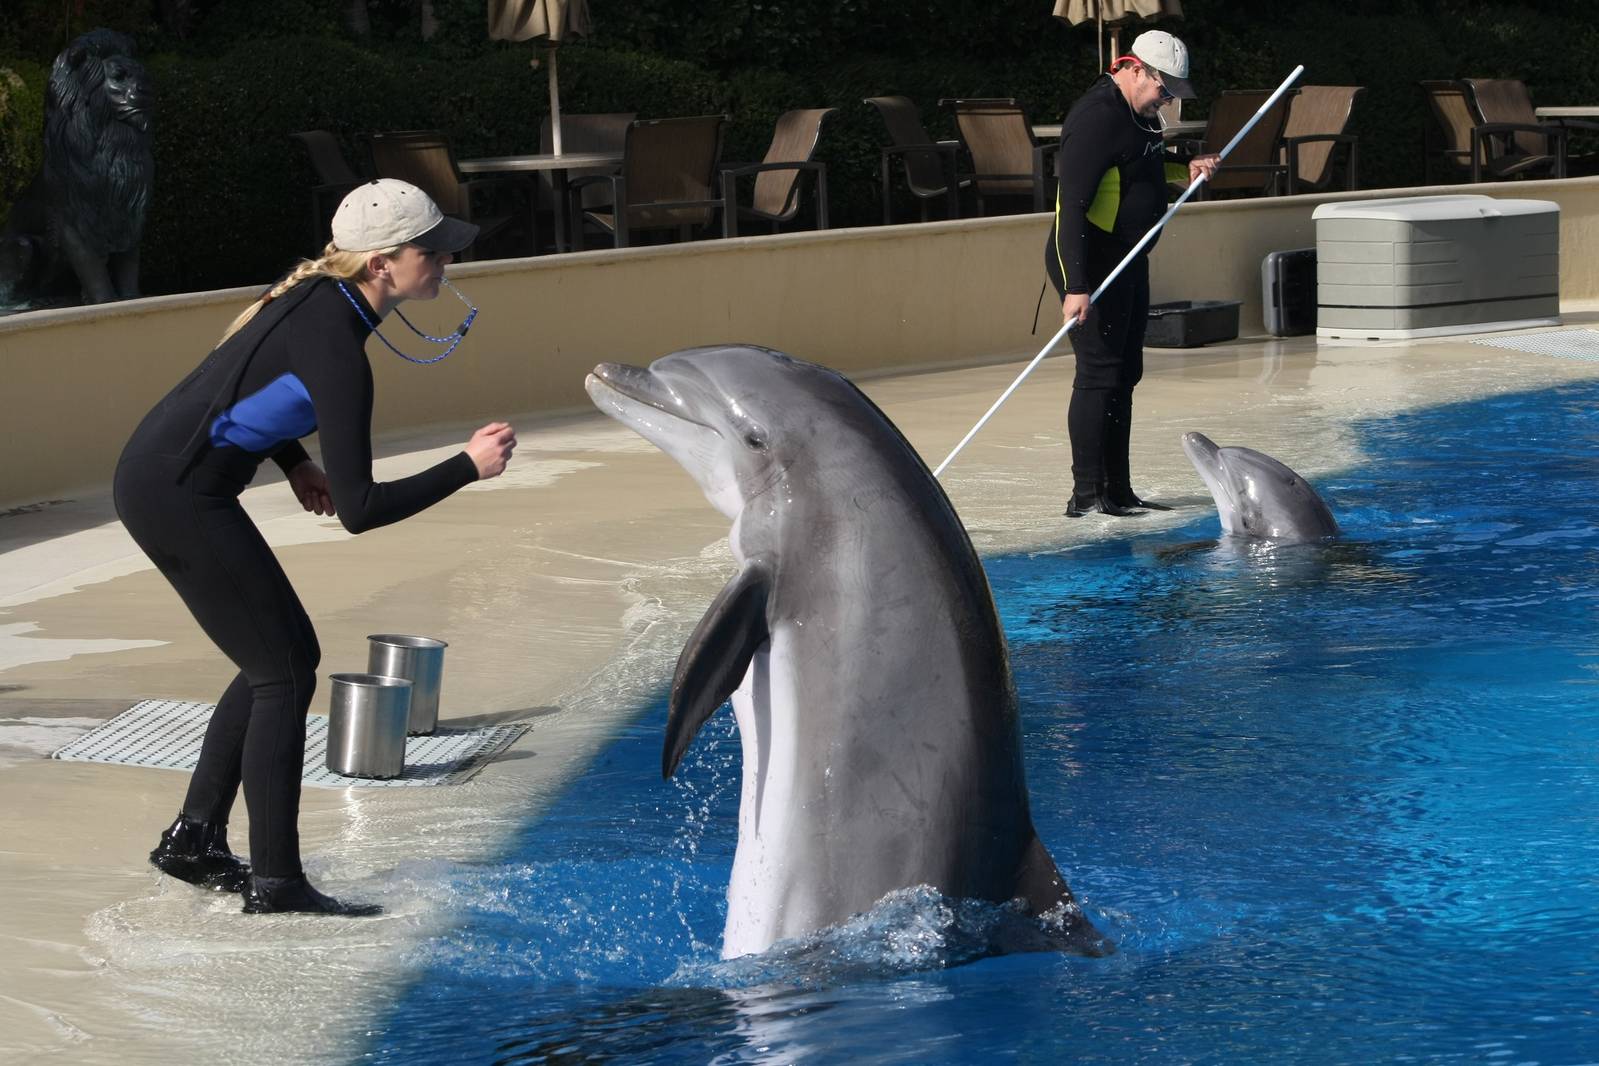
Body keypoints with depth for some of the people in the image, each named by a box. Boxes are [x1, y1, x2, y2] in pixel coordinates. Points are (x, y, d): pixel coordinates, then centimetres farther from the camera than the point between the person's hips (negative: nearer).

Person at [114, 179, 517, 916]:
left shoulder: (320, 296, 4)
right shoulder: (337, 351, -23)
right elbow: (358, 510, -24)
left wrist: (295, 462, 9)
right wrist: (468, 467, -21)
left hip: (160, 478, 9)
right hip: (179, 495, -9)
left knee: (286, 657, 15)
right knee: (283, 670, -3)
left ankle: (194, 839, 22)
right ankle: (274, 882, 1)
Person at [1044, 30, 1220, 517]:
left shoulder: (1140, 112, 11)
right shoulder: (1097, 117, -21)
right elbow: (1071, 206, -26)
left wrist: (1186, 169, 8)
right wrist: (1075, 287, -31)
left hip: (1127, 259, 10)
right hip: (1091, 262, -10)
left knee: (1125, 373, 13)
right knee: (1099, 372, -12)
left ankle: (1117, 492, 20)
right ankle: (1085, 496, -9)